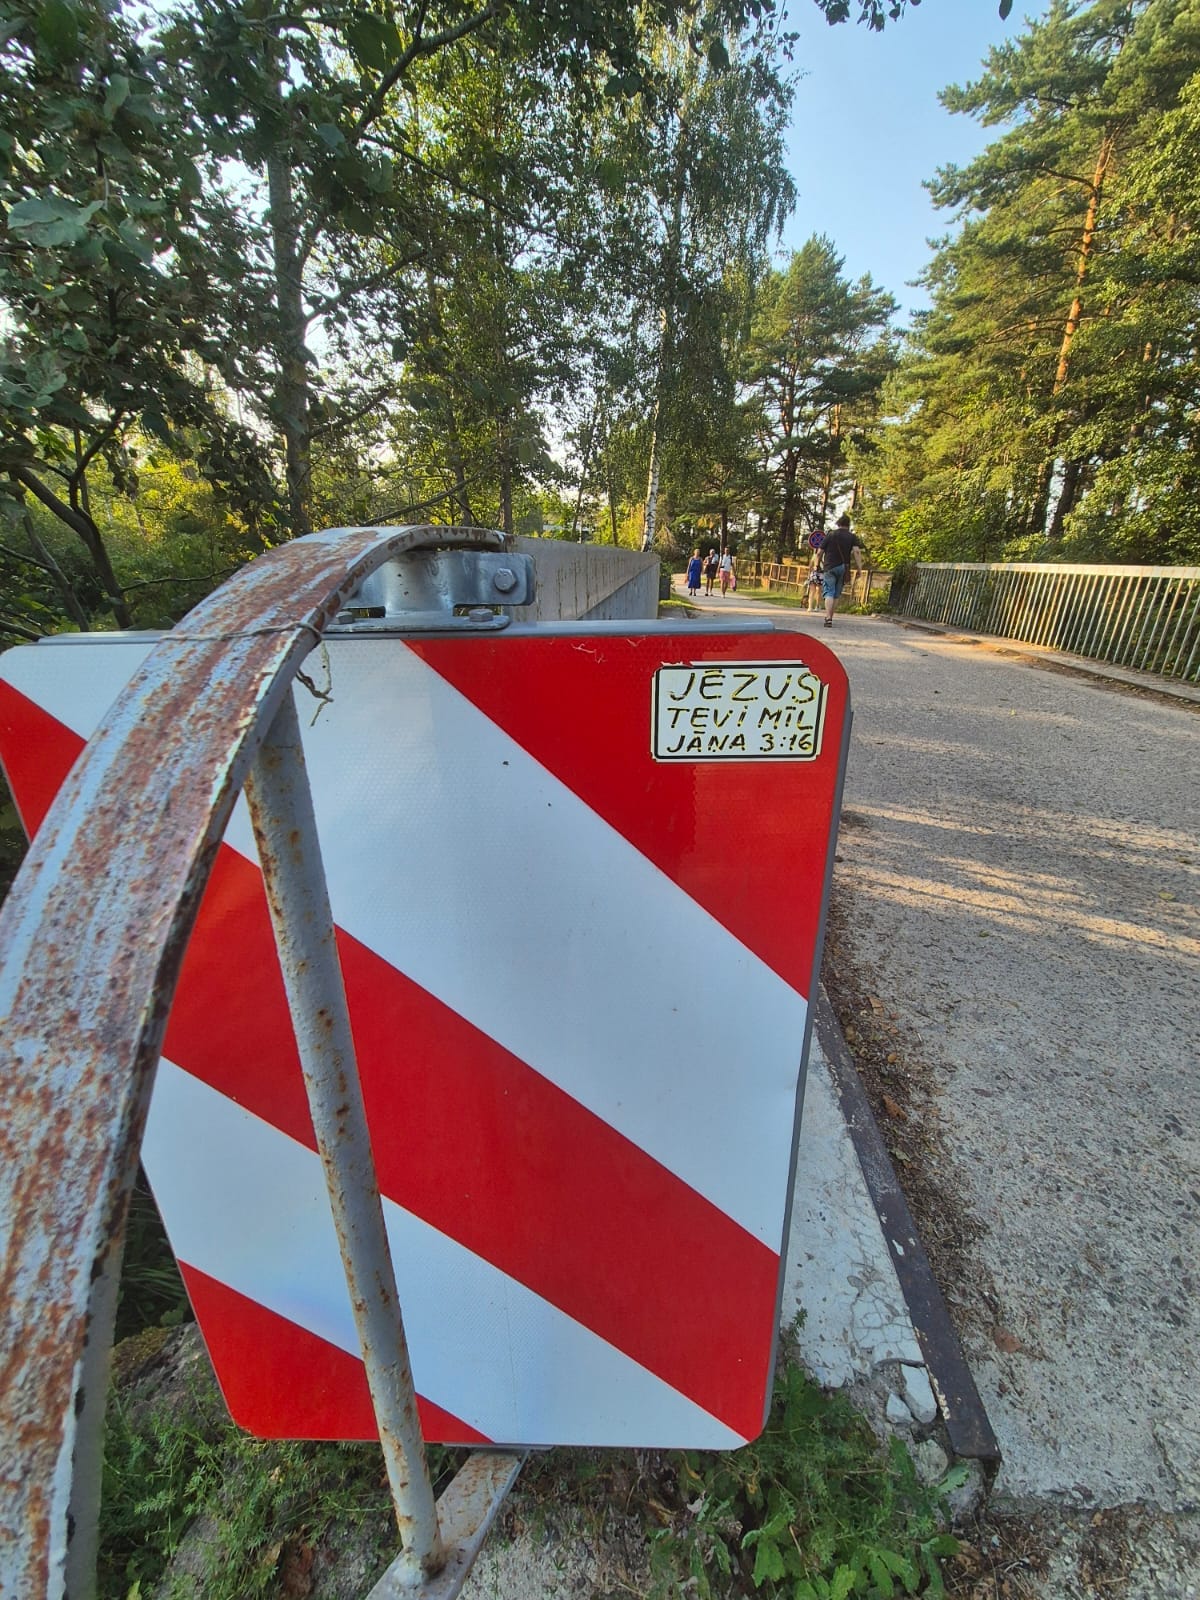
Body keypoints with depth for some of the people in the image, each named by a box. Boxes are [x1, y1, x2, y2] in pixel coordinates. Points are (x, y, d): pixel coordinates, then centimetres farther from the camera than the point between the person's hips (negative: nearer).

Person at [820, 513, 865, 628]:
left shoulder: (830, 535, 5)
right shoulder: (852, 537, 6)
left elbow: (820, 552, 5)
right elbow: (856, 551, -8)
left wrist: (821, 562, 23)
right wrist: (859, 567, -7)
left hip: (829, 568, -2)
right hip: (843, 568, 2)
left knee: (829, 593, -8)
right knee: (836, 595, 13)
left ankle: (828, 618, -25)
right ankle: (830, 616, 19)